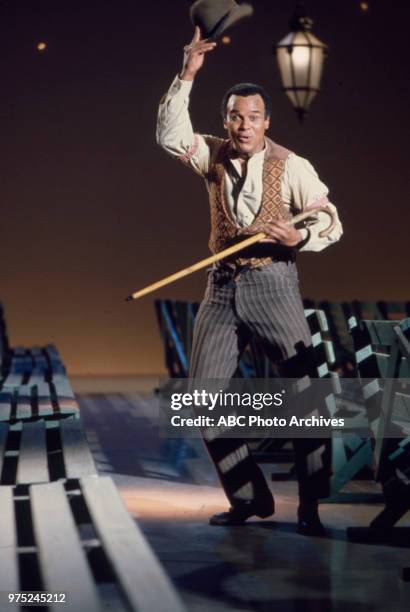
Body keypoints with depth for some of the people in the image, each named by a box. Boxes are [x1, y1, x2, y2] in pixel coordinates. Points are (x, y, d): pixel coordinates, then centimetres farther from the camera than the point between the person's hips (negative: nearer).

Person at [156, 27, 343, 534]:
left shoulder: (291, 167, -5)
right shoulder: (213, 156, 3)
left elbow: (331, 222, -3)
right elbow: (170, 136, -14)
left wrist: (300, 238, -24)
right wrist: (186, 76, -22)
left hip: (272, 285, -4)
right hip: (222, 286, 4)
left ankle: (310, 506, 4)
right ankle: (249, 497, 13)